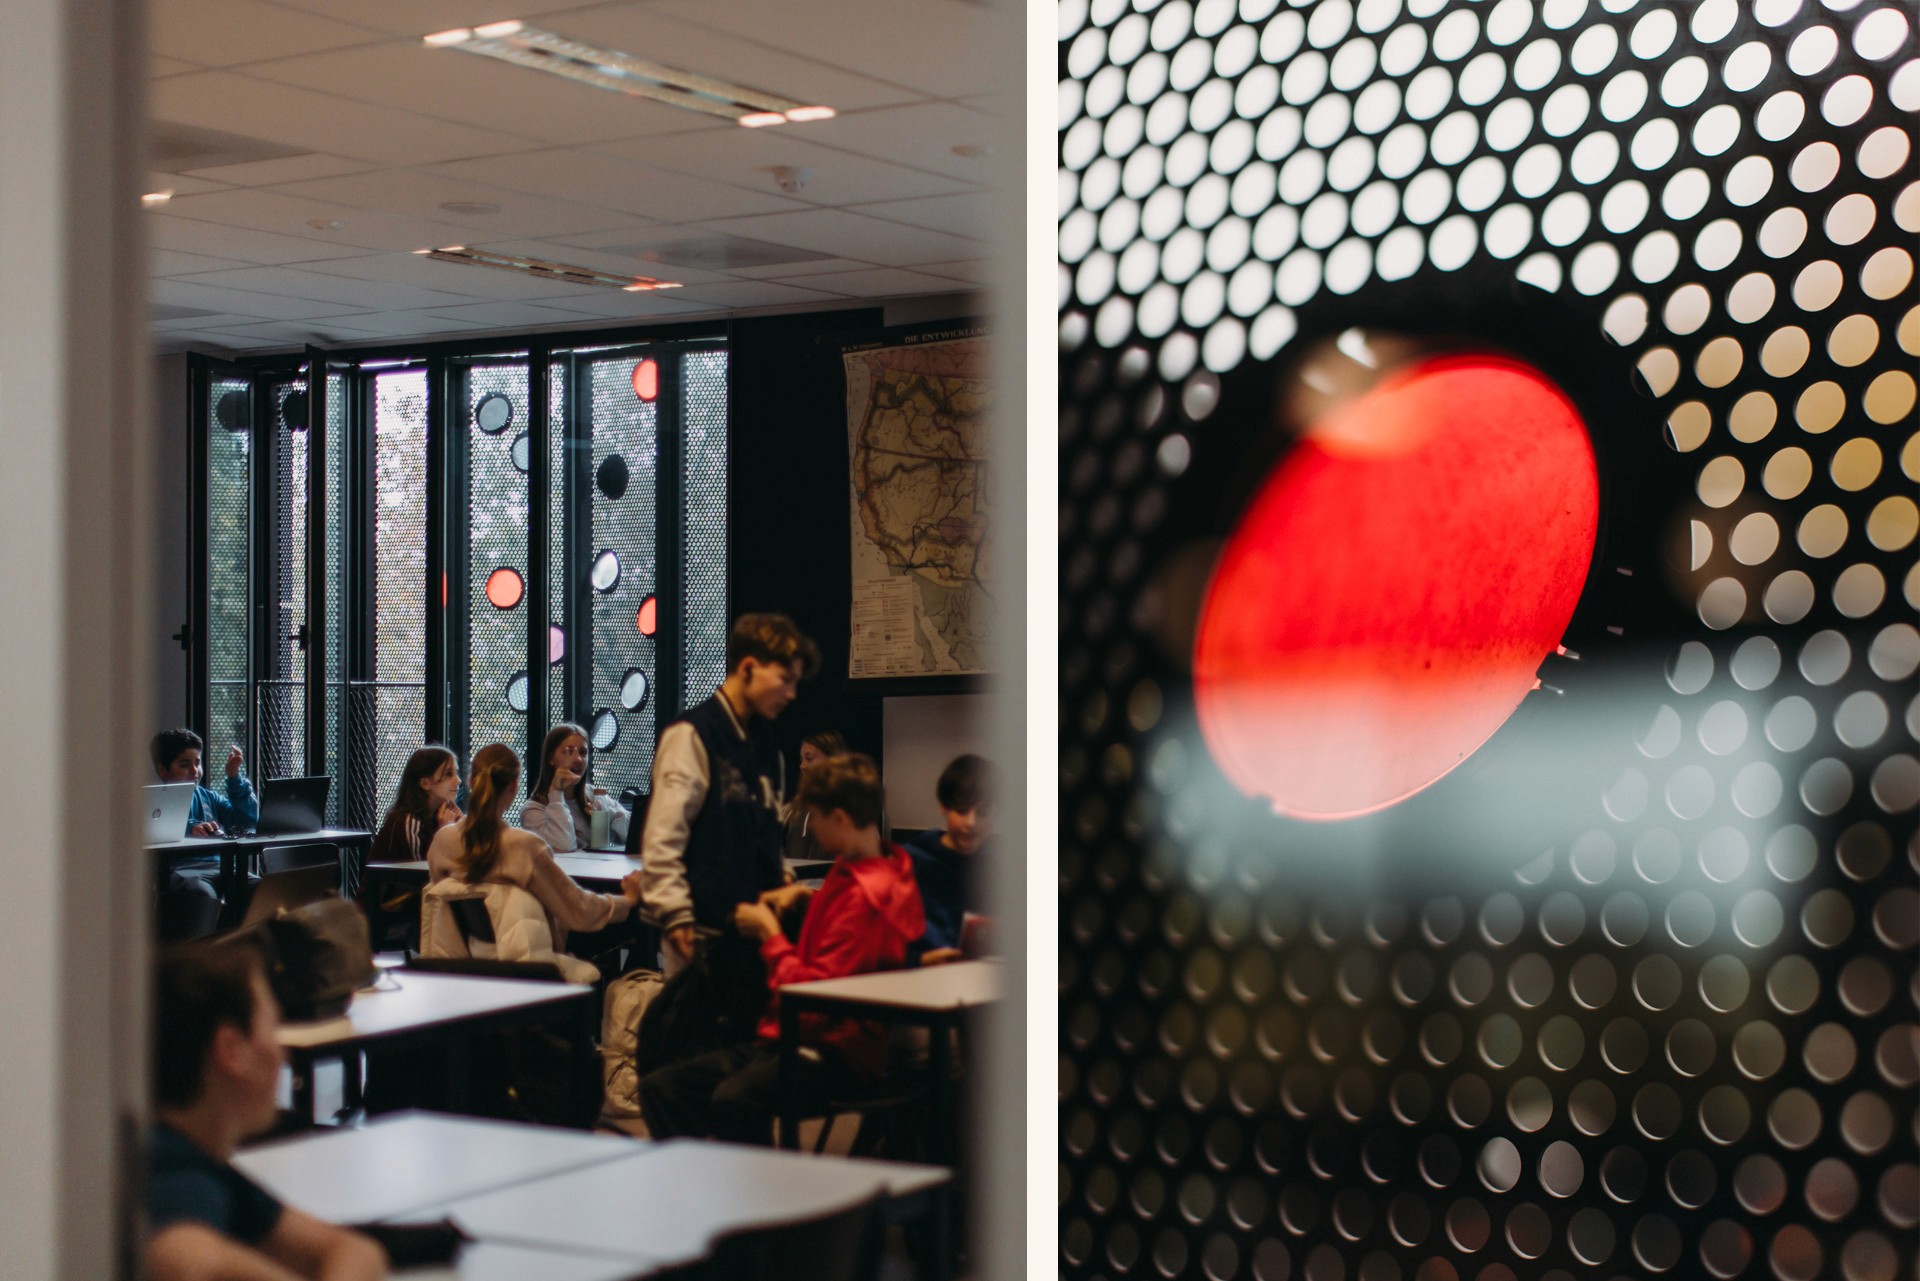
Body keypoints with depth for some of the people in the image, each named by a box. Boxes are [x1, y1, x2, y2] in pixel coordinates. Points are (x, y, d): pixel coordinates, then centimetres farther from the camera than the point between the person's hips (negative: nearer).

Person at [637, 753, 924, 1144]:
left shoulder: (866, 895, -16)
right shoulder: (853, 873, 15)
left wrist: (769, 933, -6)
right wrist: (805, 895, 23)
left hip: (837, 1052, -10)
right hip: (789, 1038, 10)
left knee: (733, 1101, -39)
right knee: (660, 1087, -5)